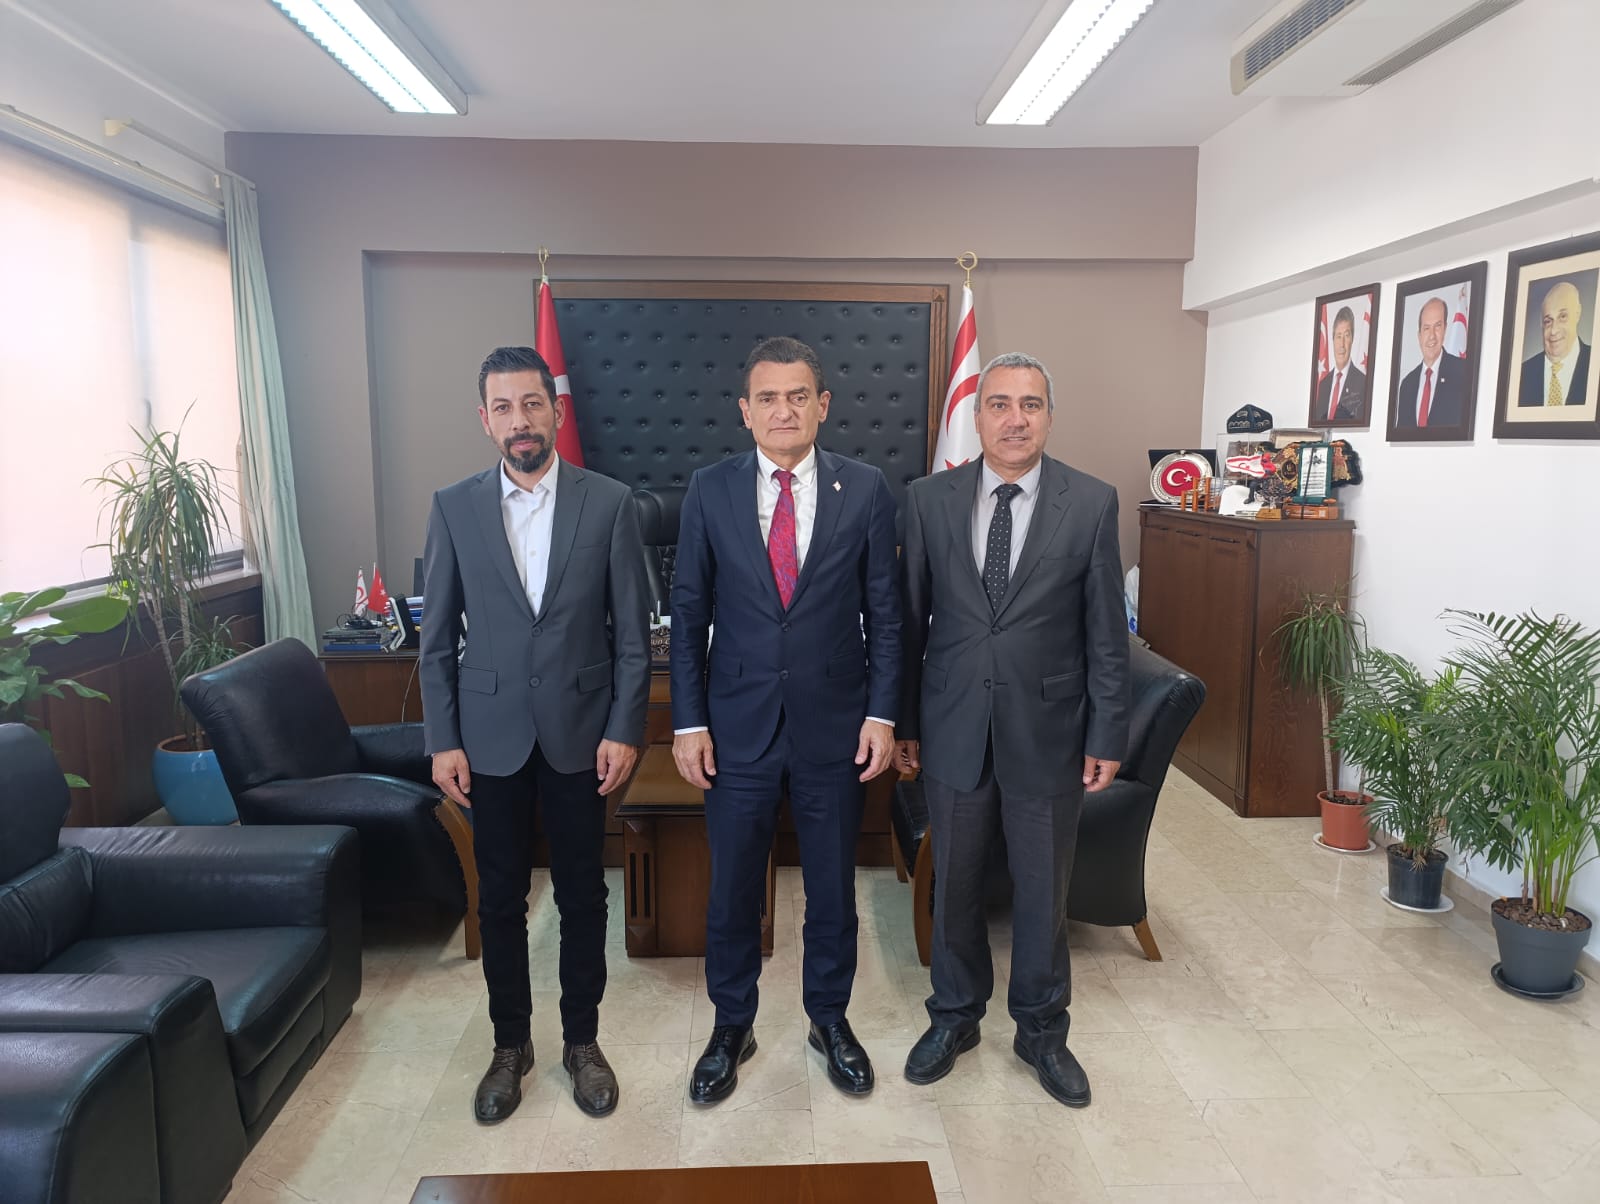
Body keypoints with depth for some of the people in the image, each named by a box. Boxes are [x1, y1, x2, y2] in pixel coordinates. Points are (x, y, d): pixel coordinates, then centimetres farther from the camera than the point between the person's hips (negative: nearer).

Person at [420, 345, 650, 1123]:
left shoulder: (609, 503, -4)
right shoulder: (454, 507, 0)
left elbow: (633, 629, -3)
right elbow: (437, 637, 3)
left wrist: (624, 730, -8)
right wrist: (442, 740, -2)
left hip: (580, 731, -1)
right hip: (490, 735, 1)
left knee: (582, 895, 11)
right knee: (500, 899, 12)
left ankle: (582, 1040, 30)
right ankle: (510, 1045, 32)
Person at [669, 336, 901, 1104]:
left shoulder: (865, 490, -2)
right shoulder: (710, 491, -2)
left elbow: (884, 611, 1)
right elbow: (688, 613, 0)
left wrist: (881, 713, -4)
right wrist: (688, 721, -4)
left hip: (834, 724, 0)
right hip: (737, 725, 0)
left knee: (832, 885, 15)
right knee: (732, 888, 13)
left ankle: (830, 1018, 38)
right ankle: (731, 1026, 35)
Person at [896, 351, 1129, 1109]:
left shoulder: (1092, 503, -5)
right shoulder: (929, 499, -2)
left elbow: (1106, 633, -2)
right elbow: (909, 619, 2)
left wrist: (1107, 735, -4)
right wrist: (903, 721, 3)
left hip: (1048, 731, -1)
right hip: (953, 728, 1)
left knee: (1043, 889, 13)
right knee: (954, 884, 15)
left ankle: (1041, 1030, 35)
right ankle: (955, 1017, 37)